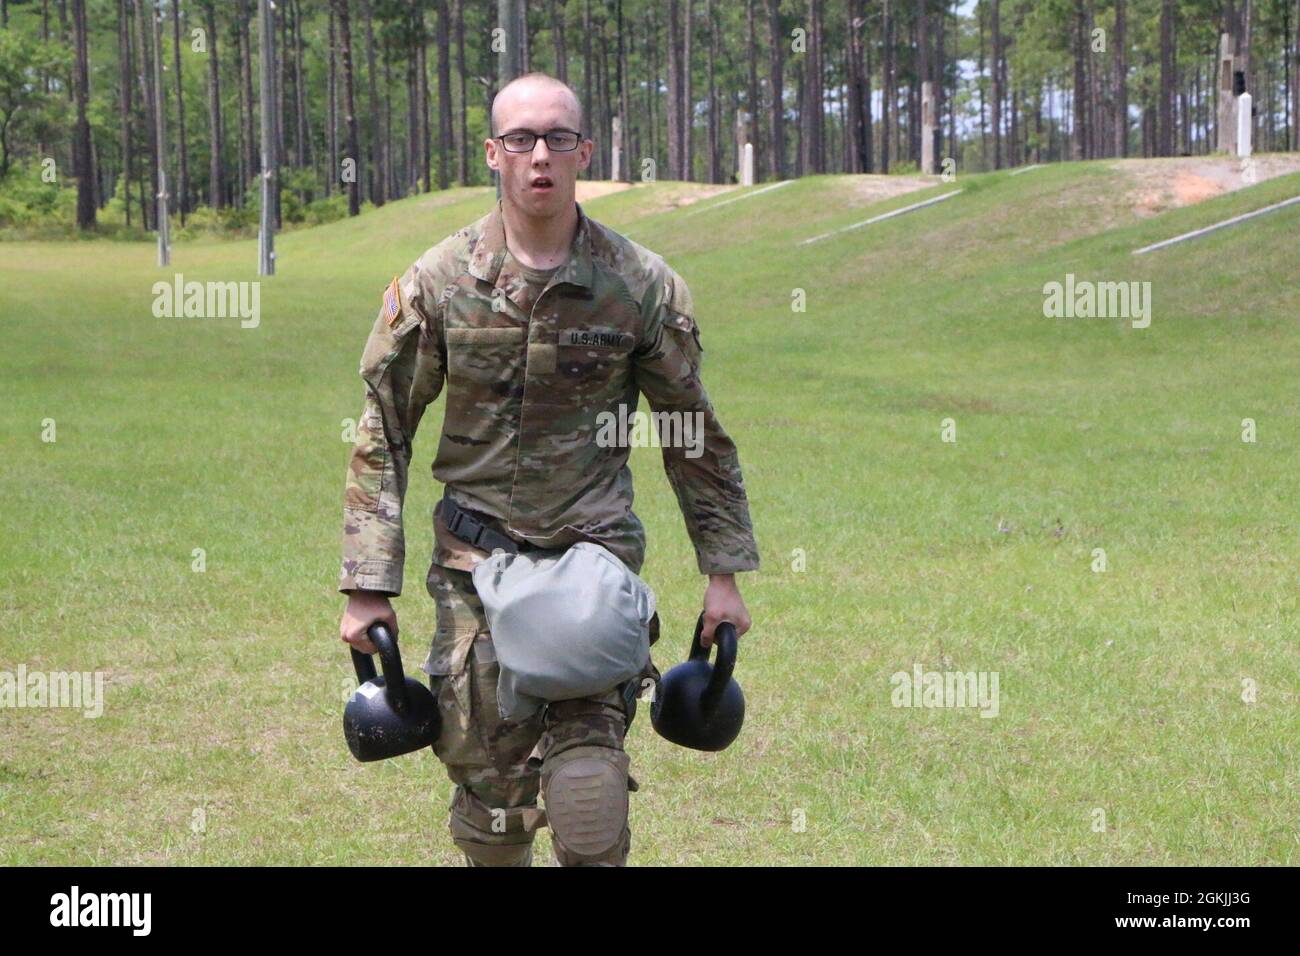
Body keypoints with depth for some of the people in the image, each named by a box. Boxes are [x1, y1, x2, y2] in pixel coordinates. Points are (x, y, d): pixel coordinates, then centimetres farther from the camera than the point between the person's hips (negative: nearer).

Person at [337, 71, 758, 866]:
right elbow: (383, 436, 3)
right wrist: (369, 589, -1)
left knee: (589, 795, -15)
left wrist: (724, 571, 7)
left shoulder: (641, 285, 0)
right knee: (489, 799, 5)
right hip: (476, 565, 1)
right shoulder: (438, 283, -1)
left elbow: (696, 435, 9)